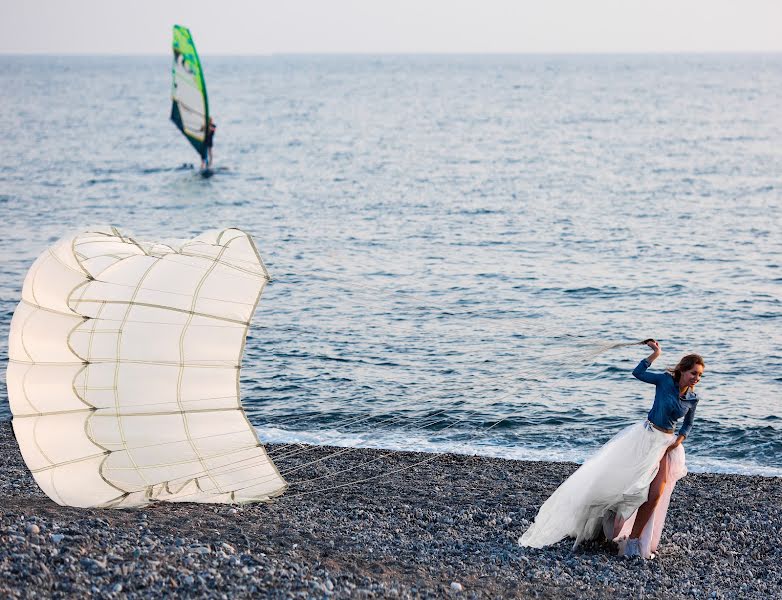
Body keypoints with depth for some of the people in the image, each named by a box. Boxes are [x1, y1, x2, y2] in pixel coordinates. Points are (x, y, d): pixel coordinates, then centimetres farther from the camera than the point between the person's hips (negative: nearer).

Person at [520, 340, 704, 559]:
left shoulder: (692, 399, 3)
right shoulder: (665, 380, -7)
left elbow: (688, 425, 16)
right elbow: (638, 372, -13)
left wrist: (679, 440, -1)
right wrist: (655, 353, -18)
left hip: (666, 444, 3)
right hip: (644, 436, -3)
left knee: (655, 495, -6)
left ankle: (634, 539, 7)